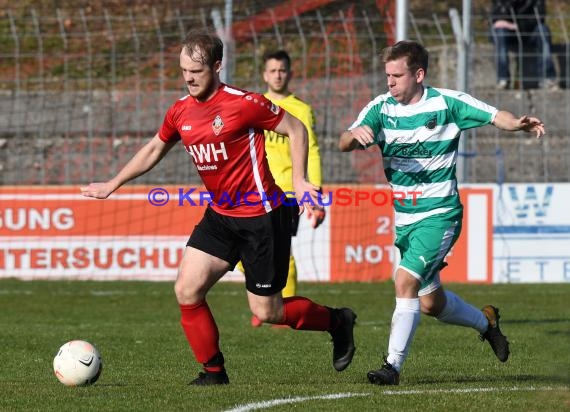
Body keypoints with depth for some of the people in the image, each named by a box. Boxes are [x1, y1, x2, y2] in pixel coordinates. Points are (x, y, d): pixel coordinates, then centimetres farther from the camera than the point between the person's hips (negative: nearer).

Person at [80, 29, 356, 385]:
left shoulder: (243, 104, -17)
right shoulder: (181, 112, 3)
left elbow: (296, 129, -7)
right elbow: (154, 149, 21)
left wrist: (300, 180, -14)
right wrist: (113, 184, 21)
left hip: (261, 216, -6)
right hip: (220, 216, 6)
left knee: (266, 311, -1)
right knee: (187, 290, -6)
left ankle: (337, 321, 24)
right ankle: (213, 372, 9)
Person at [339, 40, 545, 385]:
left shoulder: (447, 103, -10)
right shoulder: (381, 108, -2)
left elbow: (495, 116, -12)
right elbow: (344, 144, -12)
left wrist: (519, 123, -34)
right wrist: (355, 135, -36)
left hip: (439, 215, -5)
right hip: (404, 217, 5)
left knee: (406, 280, -23)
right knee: (431, 303, 15)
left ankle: (393, 365, -17)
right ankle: (485, 321, 44)